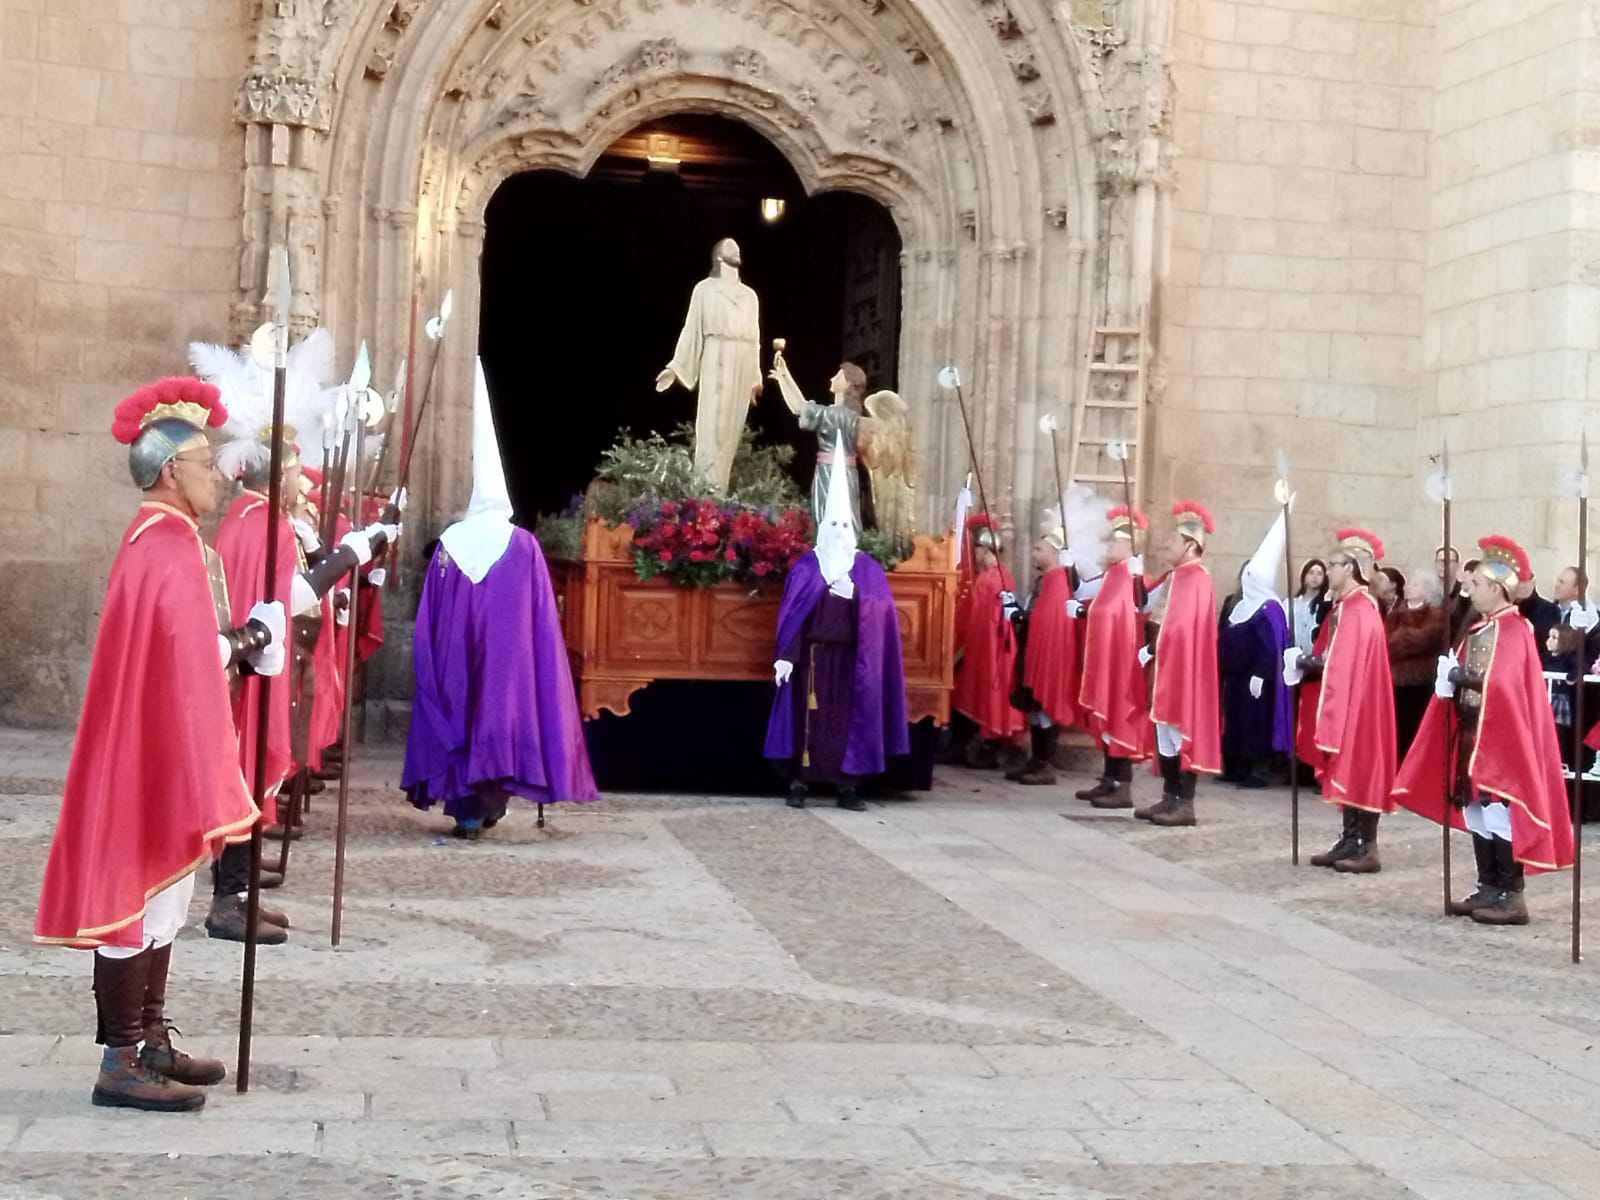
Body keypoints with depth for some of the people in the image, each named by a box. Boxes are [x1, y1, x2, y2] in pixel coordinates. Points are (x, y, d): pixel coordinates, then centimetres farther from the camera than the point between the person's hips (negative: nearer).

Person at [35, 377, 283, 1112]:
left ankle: (148, 1042, 23)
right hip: (158, 752, -10)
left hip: (155, 748, 10)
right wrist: (245, 643, -8)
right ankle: (122, 1063, 2)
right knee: (140, 894, -4)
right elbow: (188, 659, -23)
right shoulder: (169, 547, -19)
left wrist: (234, 640, 1)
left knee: (155, 897, 15)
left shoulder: (158, 539, 13)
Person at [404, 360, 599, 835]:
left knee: (460, 713, 8)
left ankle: (467, 810, 4)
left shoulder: (448, 545, 0)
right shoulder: (524, 546, -5)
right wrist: (535, 660, 5)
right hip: (508, 659, -1)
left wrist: (430, 665, 12)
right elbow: (540, 620, -5)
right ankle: (491, 797, 11)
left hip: (456, 658, 1)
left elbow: (428, 623, 3)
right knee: (501, 711, 11)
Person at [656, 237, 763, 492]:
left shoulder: (750, 295, 21)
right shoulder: (705, 288, 9)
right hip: (718, 359, -5)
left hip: (743, 364, 5)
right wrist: (676, 366, -2)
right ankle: (705, 488, -15)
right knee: (712, 424, -11)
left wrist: (756, 375, 17)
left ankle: (718, 489, 0)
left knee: (732, 428, 0)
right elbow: (692, 329, 5)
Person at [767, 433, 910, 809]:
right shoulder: (805, 567, 2)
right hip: (814, 654, -2)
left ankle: (847, 785, 5)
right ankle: (800, 782, 3)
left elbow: (882, 610, -1)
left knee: (848, 717, 1)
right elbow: (790, 614, -2)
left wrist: (855, 594, -17)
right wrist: (785, 656, -9)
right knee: (810, 717, -3)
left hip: (850, 657, 2)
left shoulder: (867, 569, 8)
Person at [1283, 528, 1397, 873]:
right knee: (1347, 771, 11)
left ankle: (1367, 848, -4)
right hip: (1342, 701, 10)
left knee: (1358, 768, -7)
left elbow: (1346, 663, -22)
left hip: (1356, 702, -10)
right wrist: (1310, 662, 0)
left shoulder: (1359, 609, -16)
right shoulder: (1345, 605, 14)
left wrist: (1312, 664, -12)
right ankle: (1350, 841, 16)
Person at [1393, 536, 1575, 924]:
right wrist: (1450, 679, -4)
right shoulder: (1478, 630, 14)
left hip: (1500, 736, -9)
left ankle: (1511, 895, -2)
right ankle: (1488, 888, 17)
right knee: (1475, 811, 10)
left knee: (1499, 811, -7)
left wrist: (1462, 678, -16)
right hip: (1471, 733, 9)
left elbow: (1503, 683, -23)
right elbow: (1461, 675, 16)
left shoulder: (1514, 631, -12)